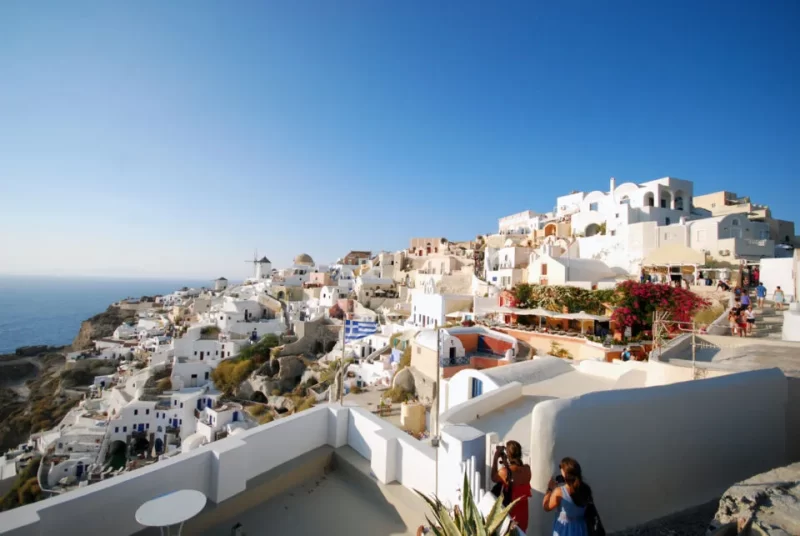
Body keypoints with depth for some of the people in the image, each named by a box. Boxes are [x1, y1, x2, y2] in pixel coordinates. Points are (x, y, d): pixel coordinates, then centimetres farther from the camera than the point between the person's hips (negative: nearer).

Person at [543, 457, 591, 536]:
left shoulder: (559, 492, -25)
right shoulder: (585, 489, -12)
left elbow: (546, 507, -11)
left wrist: (550, 489, -3)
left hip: (564, 529, -5)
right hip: (580, 528, 5)